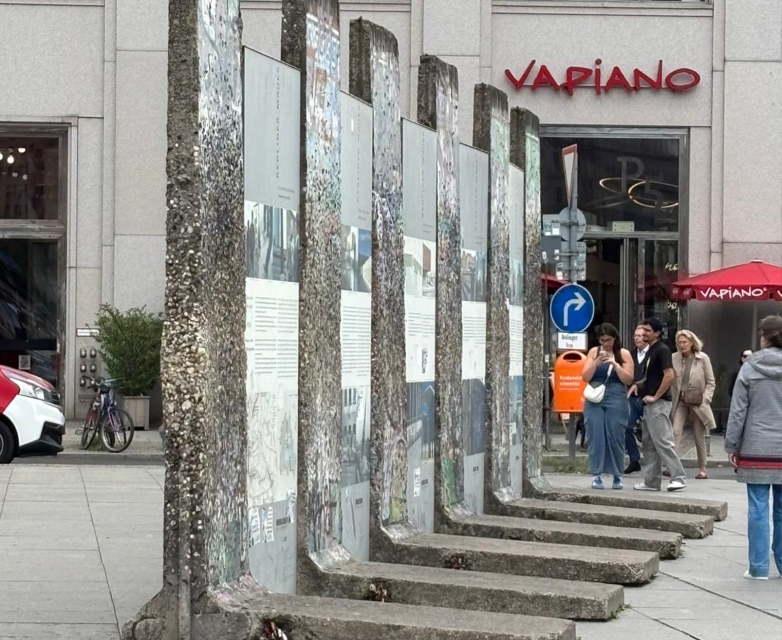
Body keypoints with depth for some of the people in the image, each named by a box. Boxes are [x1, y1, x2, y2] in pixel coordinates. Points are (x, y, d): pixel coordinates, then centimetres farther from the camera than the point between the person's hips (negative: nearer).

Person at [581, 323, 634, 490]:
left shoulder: (624, 354, 6)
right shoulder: (594, 352, 9)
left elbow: (629, 380, 0)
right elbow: (585, 377, 4)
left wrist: (615, 364, -12)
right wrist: (596, 363, -11)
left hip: (616, 400, -1)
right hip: (594, 400, 1)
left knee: (615, 438, -2)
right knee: (595, 437, -5)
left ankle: (617, 476, 7)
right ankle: (596, 475, -1)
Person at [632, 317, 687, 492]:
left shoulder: (662, 350, -12)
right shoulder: (650, 350, 17)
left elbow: (669, 376, -21)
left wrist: (655, 396, -18)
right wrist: (639, 385, 12)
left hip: (659, 403, -10)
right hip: (649, 404, 10)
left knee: (662, 441, -12)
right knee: (649, 443, 10)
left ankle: (678, 478, -11)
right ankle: (651, 481, 14)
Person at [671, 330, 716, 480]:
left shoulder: (703, 358, -4)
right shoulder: (674, 358, -2)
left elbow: (711, 382, 0)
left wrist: (705, 399, -10)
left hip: (698, 403, -1)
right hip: (681, 402, 1)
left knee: (699, 437, 7)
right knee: (676, 432, -15)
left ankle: (702, 469, 19)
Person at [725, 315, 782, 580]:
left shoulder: (750, 368, -4)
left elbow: (738, 410, -3)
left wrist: (732, 445, 5)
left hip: (757, 450, -2)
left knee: (758, 508, 2)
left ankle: (759, 567, 4)